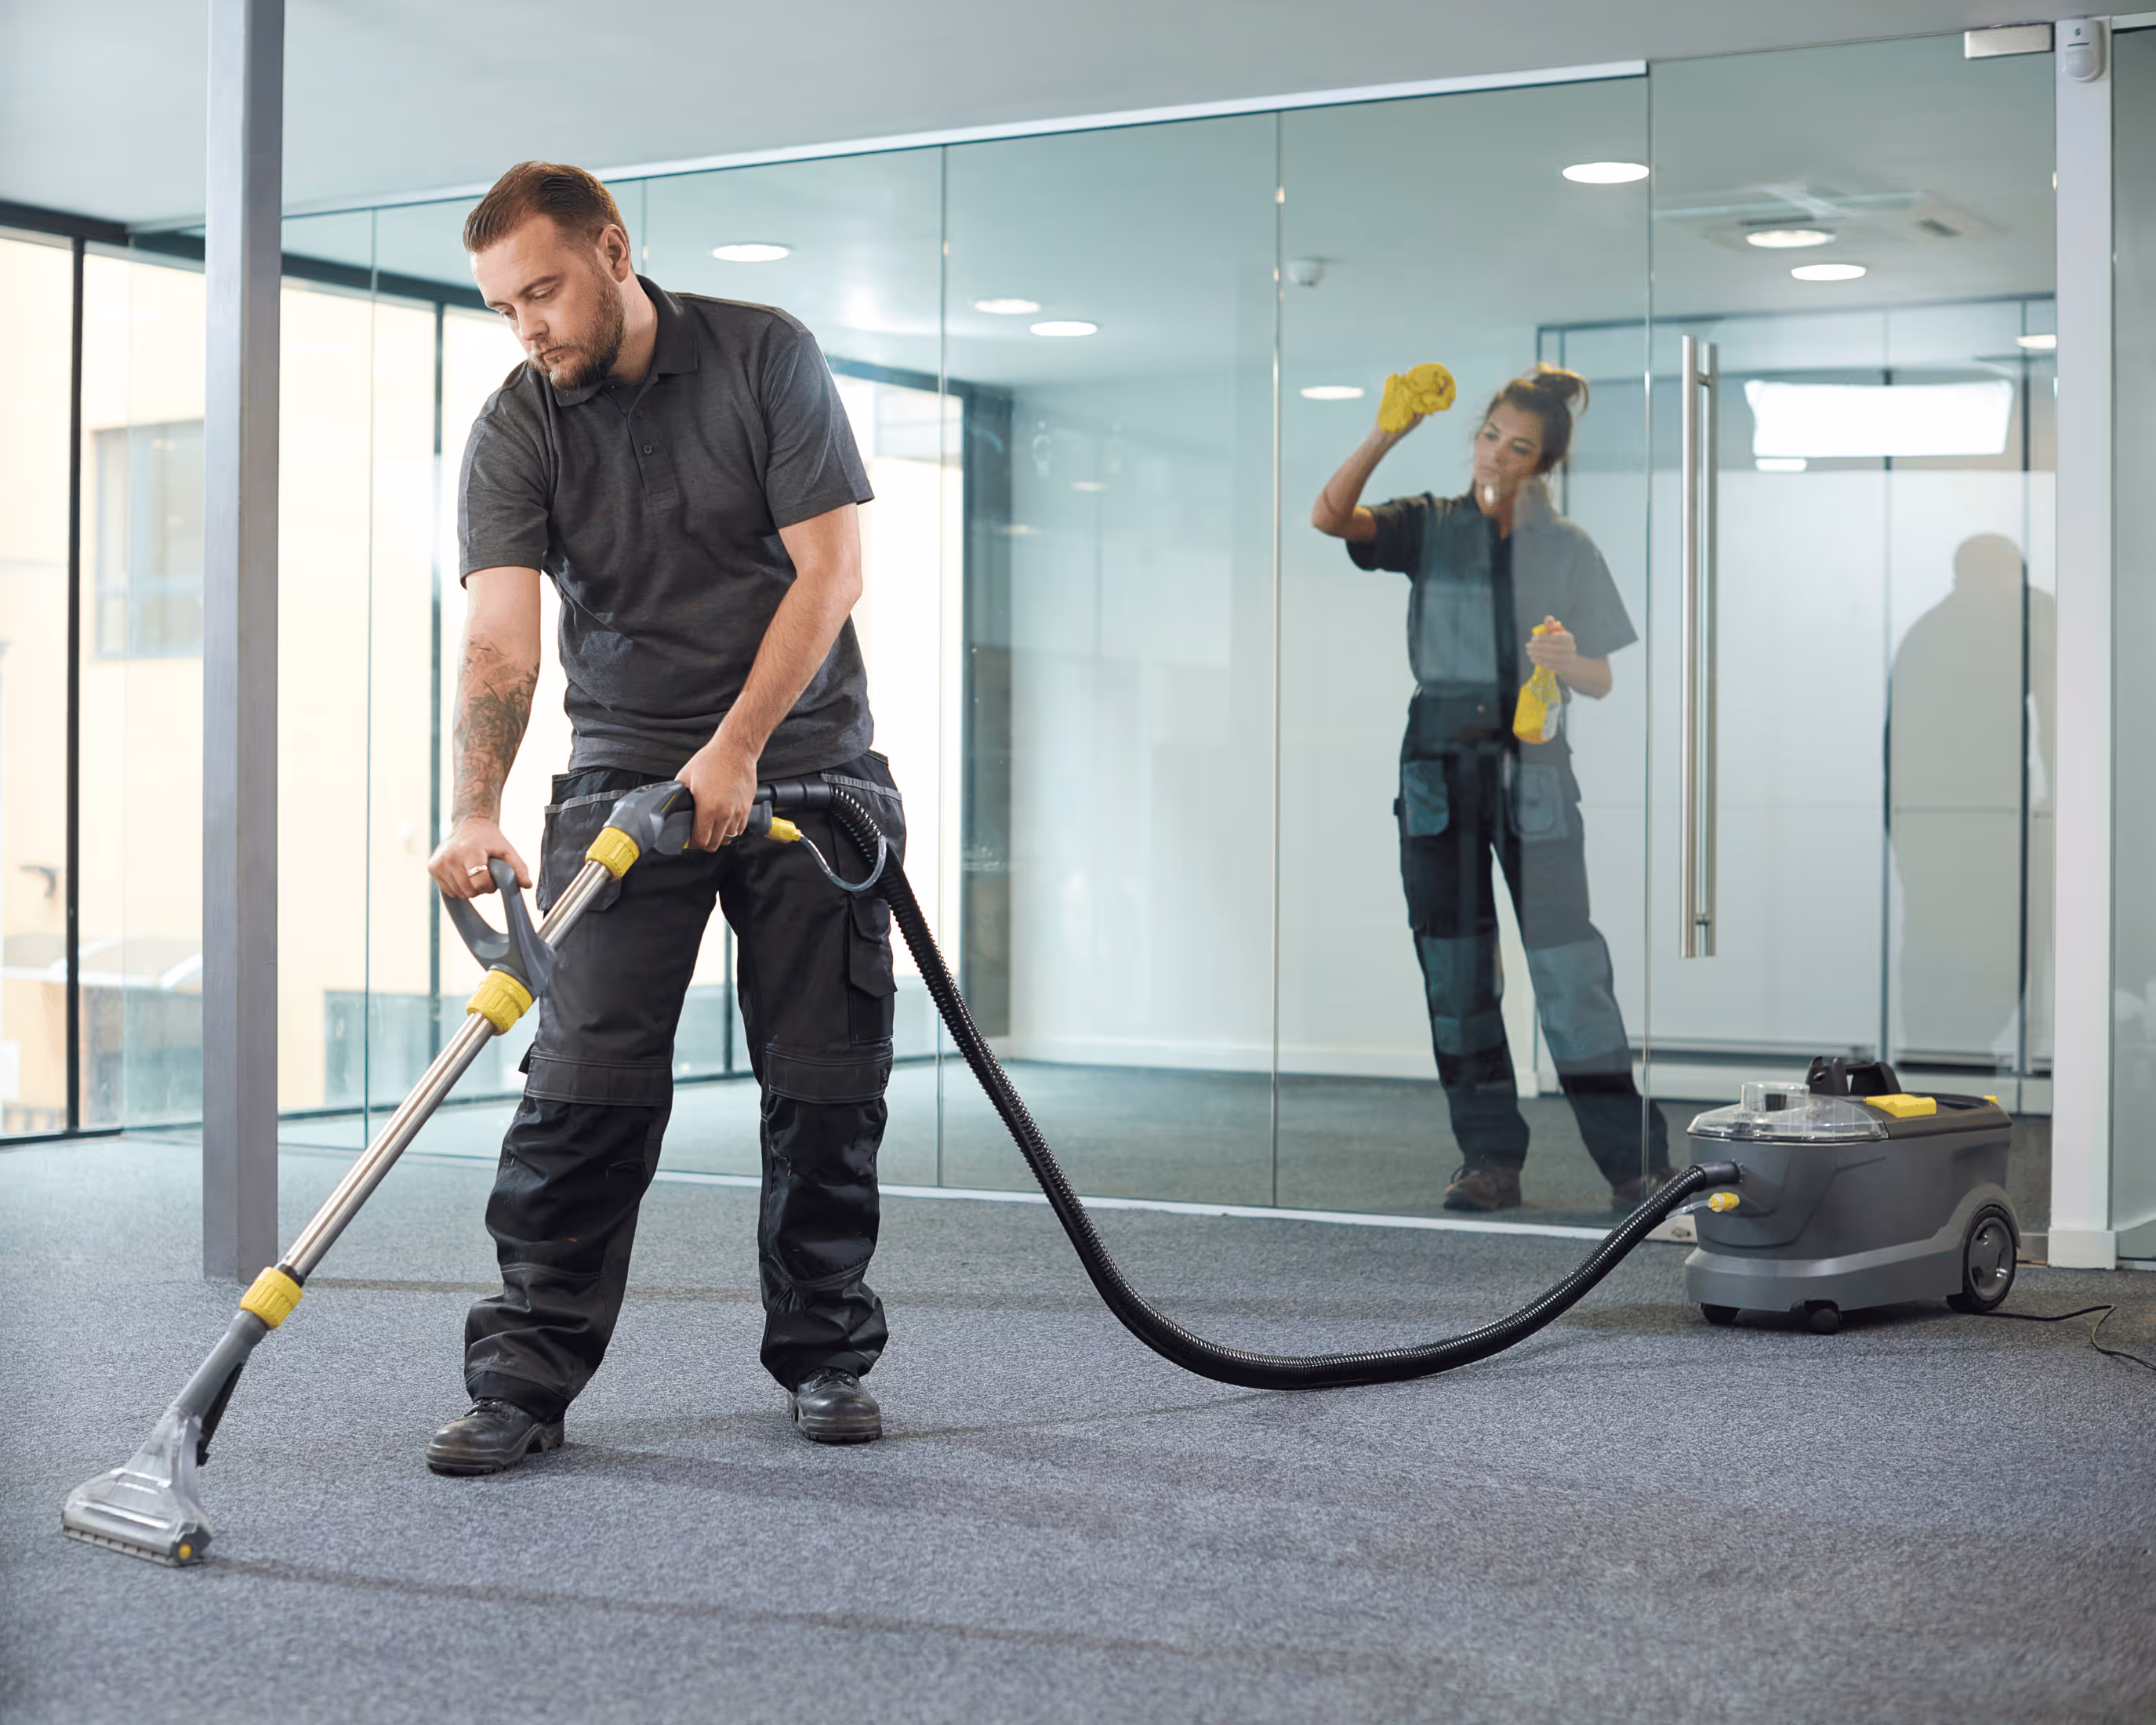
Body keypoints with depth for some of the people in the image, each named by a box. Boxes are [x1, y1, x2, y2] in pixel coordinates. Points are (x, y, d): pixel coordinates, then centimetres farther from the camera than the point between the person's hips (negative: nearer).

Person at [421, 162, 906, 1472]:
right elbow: (501, 637, -16)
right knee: (586, 1080, -8)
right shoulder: (514, 433, -5)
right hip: (626, 771, 0)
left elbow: (831, 567, -12)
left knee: (828, 1079, 2)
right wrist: (478, 813, -32)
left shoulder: (767, 357, -7)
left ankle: (825, 1354, 16)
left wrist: (737, 747, -18)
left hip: (806, 759, 0)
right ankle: (527, 1376, -3)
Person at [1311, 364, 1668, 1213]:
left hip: (1532, 769, -2)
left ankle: (1635, 1161, -3)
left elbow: (1601, 682, 6)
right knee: (1455, 966, 2)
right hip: (1441, 764, 2)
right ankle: (1490, 1158, 10)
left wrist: (1567, 662, -16)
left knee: (1567, 965, -8)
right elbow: (1330, 516, -7)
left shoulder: (1567, 550, 6)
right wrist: (1389, 432, -15)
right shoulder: (1431, 527, 8)